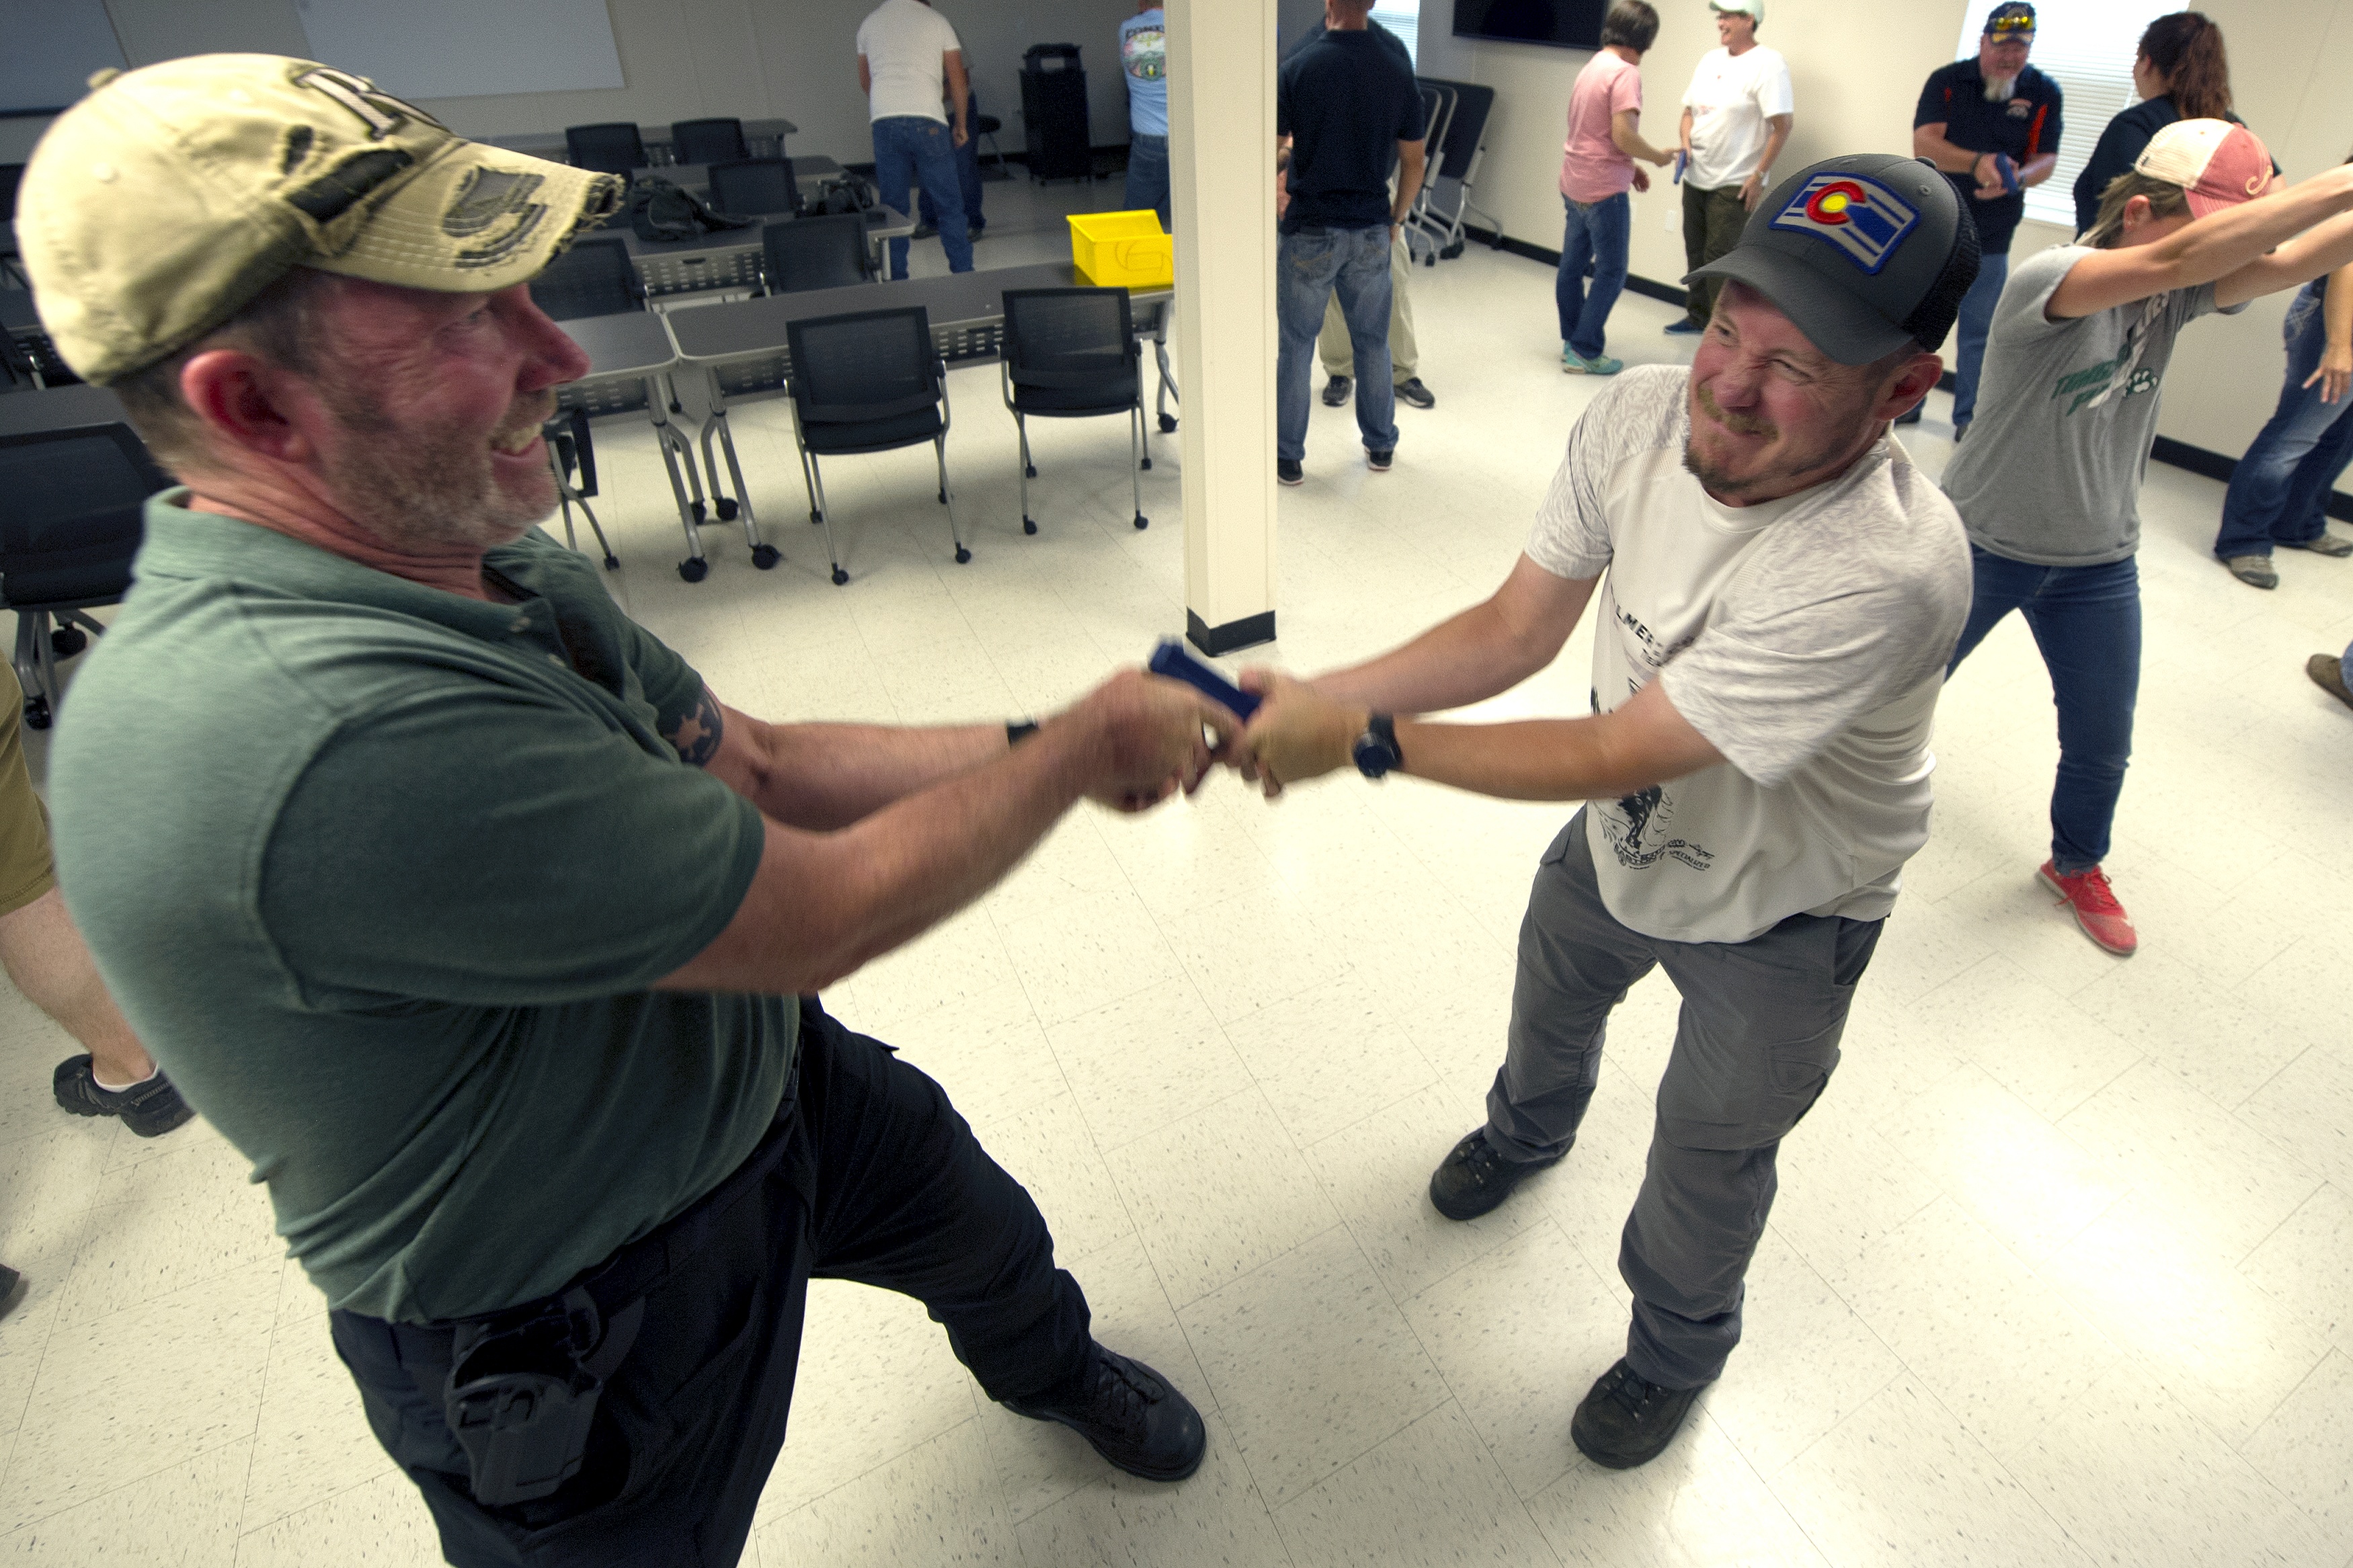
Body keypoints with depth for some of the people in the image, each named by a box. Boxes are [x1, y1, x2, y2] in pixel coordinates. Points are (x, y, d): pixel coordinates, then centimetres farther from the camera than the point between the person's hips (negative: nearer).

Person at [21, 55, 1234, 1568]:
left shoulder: (492, 563, -8)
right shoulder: (332, 737, -39)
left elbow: (762, 768, -2)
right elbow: (826, 916, -31)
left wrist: (1038, 745, -9)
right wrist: (1086, 749, -17)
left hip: (767, 1072, 8)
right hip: (594, 1326, -7)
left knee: (992, 1239, 29)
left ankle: (1048, 1365, 65)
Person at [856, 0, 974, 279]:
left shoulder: (869, 23, 16)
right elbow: (959, 83, 6)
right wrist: (961, 125, 18)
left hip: (884, 121, 3)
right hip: (927, 120, -3)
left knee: (892, 206, 8)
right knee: (948, 205, 3)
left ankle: (895, 280, 7)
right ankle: (963, 274, 2)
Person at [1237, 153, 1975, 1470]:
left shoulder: (1885, 571, -41)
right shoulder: (1643, 412, -23)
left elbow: (1611, 754, -36)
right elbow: (1515, 631, -16)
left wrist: (1361, 739, -35)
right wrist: (1314, 693, -28)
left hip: (1775, 917, -5)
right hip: (1621, 839, 5)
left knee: (1707, 1160, 16)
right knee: (1551, 1004, 31)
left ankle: (1677, 1351, 52)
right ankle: (1530, 1132, 69)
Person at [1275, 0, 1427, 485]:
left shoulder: (1296, 70, -10)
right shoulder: (1399, 73, -1)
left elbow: (1271, 155, -8)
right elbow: (1413, 164, 4)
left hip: (1309, 231, -3)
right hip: (1372, 232, 3)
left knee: (1295, 345, 8)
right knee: (1373, 342, 16)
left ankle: (1288, 457, 13)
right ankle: (1380, 445, 27)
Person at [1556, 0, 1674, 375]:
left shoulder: (1592, 68, 13)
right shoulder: (1625, 74, -15)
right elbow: (1623, 137, -22)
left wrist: (1629, 169, 12)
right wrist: (1657, 157, -6)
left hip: (1575, 185, 9)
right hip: (1604, 190, -9)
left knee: (1571, 267, 13)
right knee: (1611, 273, -1)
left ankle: (1572, 343, 22)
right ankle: (1585, 352, -1)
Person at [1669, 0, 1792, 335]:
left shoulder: (1767, 64, -12)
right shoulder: (1710, 59, 10)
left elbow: (1783, 123, -14)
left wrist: (1759, 175, -17)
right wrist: (1685, 141, -2)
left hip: (1734, 183, -7)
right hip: (1695, 177, 7)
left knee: (1720, 258, -9)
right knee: (1695, 252, 14)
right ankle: (1698, 316, 28)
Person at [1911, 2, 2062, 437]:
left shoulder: (2043, 93, 0)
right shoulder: (1947, 80, -2)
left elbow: (2046, 160, -1)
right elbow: (1924, 144, -15)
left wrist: (2016, 178, -25)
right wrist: (1977, 162, -32)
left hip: (1990, 239, 1)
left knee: (1980, 333, 3)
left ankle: (1969, 418, 13)